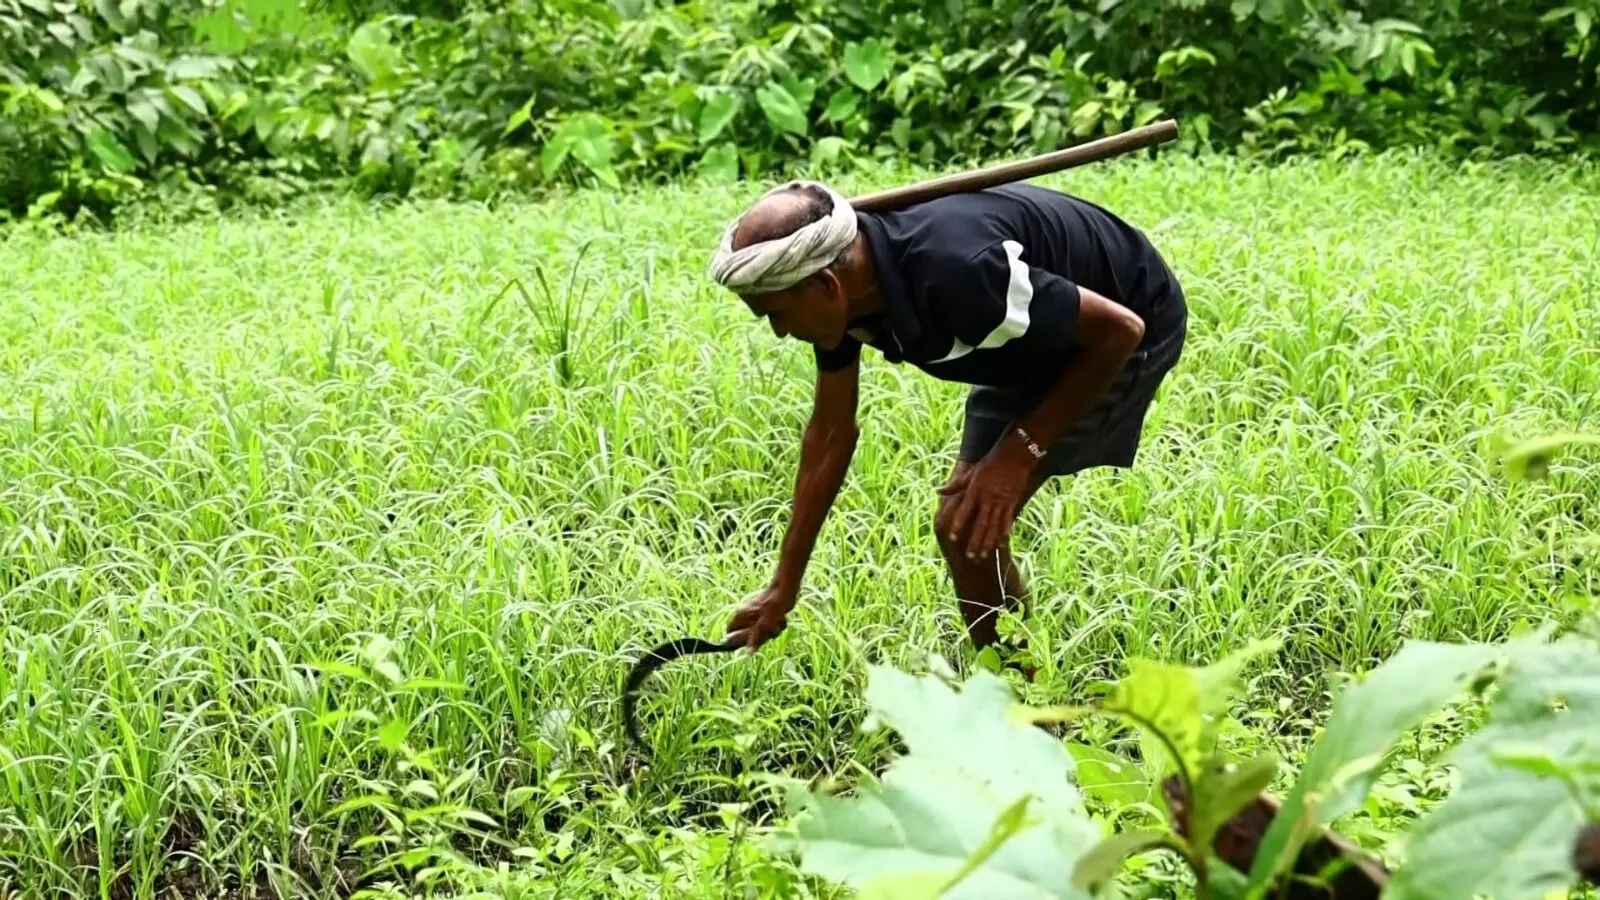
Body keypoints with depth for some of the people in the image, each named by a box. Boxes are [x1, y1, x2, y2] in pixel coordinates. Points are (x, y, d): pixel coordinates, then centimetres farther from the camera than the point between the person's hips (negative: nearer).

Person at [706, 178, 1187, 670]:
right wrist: (784, 588, 4)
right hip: (1045, 336, 8)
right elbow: (830, 433, 0)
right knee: (962, 523, 7)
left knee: (971, 527, -13)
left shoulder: (954, 271, -40)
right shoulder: (843, 293, -15)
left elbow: (1120, 328, -28)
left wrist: (1020, 449, -25)